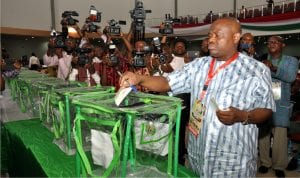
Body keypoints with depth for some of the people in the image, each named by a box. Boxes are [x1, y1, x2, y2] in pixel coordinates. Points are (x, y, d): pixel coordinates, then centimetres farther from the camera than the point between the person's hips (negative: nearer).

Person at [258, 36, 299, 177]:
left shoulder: (291, 61, 7)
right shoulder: (262, 60, 10)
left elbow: (291, 77, -13)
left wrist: (273, 68, -28)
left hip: (280, 105, -1)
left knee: (280, 136, -1)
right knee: (263, 134, 7)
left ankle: (279, 166, 15)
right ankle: (265, 162, 22)